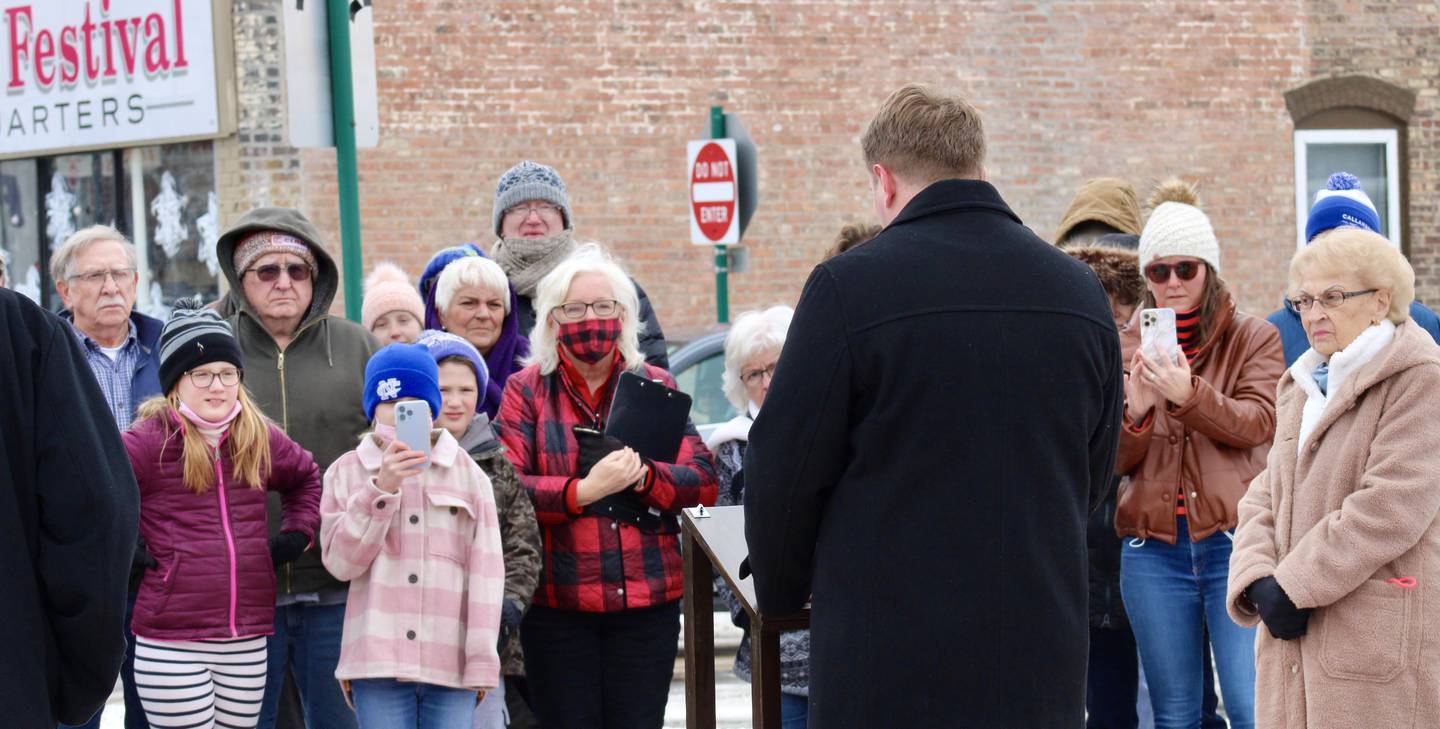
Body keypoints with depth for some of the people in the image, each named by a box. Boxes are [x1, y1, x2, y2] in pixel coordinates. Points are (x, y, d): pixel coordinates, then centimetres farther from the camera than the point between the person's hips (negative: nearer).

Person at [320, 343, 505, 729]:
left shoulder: (467, 473, 8)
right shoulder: (347, 472, 9)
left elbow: (486, 570, 5)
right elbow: (341, 561, -2)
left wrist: (482, 660, -1)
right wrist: (381, 490, -13)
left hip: (451, 664, 0)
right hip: (378, 659, 0)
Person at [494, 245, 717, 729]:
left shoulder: (657, 386, 11)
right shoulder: (526, 390, 4)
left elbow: (703, 480, 3)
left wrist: (643, 477, -16)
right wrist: (583, 491, -22)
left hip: (648, 599, 2)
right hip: (557, 603, -2)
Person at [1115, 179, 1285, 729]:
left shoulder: (1253, 339, 5)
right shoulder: (1126, 348, 11)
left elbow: (1257, 423, -11)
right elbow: (1112, 460, 6)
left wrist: (1187, 394, -27)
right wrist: (1135, 413, -16)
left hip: (1235, 542, -3)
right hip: (1154, 552, 3)